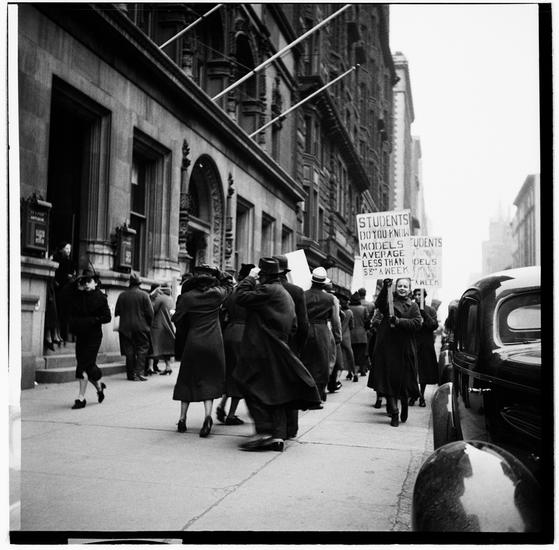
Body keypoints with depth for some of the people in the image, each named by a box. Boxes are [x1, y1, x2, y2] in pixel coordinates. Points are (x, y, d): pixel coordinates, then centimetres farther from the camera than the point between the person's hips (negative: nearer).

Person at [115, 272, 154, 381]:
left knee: (129, 351, 9)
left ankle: (130, 374, 12)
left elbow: (117, 312, 5)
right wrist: (148, 324, 7)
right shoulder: (144, 295, -7)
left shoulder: (122, 295, 1)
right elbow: (150, 313, -8)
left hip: (125, 328, 3)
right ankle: (138, 373, -8)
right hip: (141, 327, -3)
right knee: (142, 349, 3)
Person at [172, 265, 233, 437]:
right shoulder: (217, 294, -3)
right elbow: (229, 283, 17)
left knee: (188, 379, 12)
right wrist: (217, 272, 10)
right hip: (213, 343, 0)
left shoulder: (187, 297, -4)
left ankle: (182, 419, 15)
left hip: (193, 342, 0)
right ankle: (207, 415, -11)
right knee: (209, 380, 7)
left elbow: (177, 319, 1)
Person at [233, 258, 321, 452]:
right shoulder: (286, 294, 18)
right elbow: (293, 326, 21)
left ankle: (264, 432, -9)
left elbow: (242, 297, -17)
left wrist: (249, 278, -6)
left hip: (262, 351, -9)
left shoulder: (268, 290, -13)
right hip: (278, 350, 9)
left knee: (253, 389, -4)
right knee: (275, 391, 10)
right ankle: (278, 435, 9)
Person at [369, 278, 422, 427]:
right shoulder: (389, 300, 6)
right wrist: (385, 287, -30)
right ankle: (394, 413, -1)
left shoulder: (413, 306, 10)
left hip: (405, 348, 1)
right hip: (388, 346, -1)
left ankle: (404, 406, 30)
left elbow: (417, 323, -6)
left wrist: (399, 321, -18)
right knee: (389, 378, -5)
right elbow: (379, 304, -17)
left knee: (404, 379, 6)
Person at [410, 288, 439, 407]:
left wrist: (424, 313, -13)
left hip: (426, 345, 1)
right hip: (412, 343, 0)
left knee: (424, 371, 5)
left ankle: (422, 395, 15)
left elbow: (435, 325, -7)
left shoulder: (430, 310, 6)